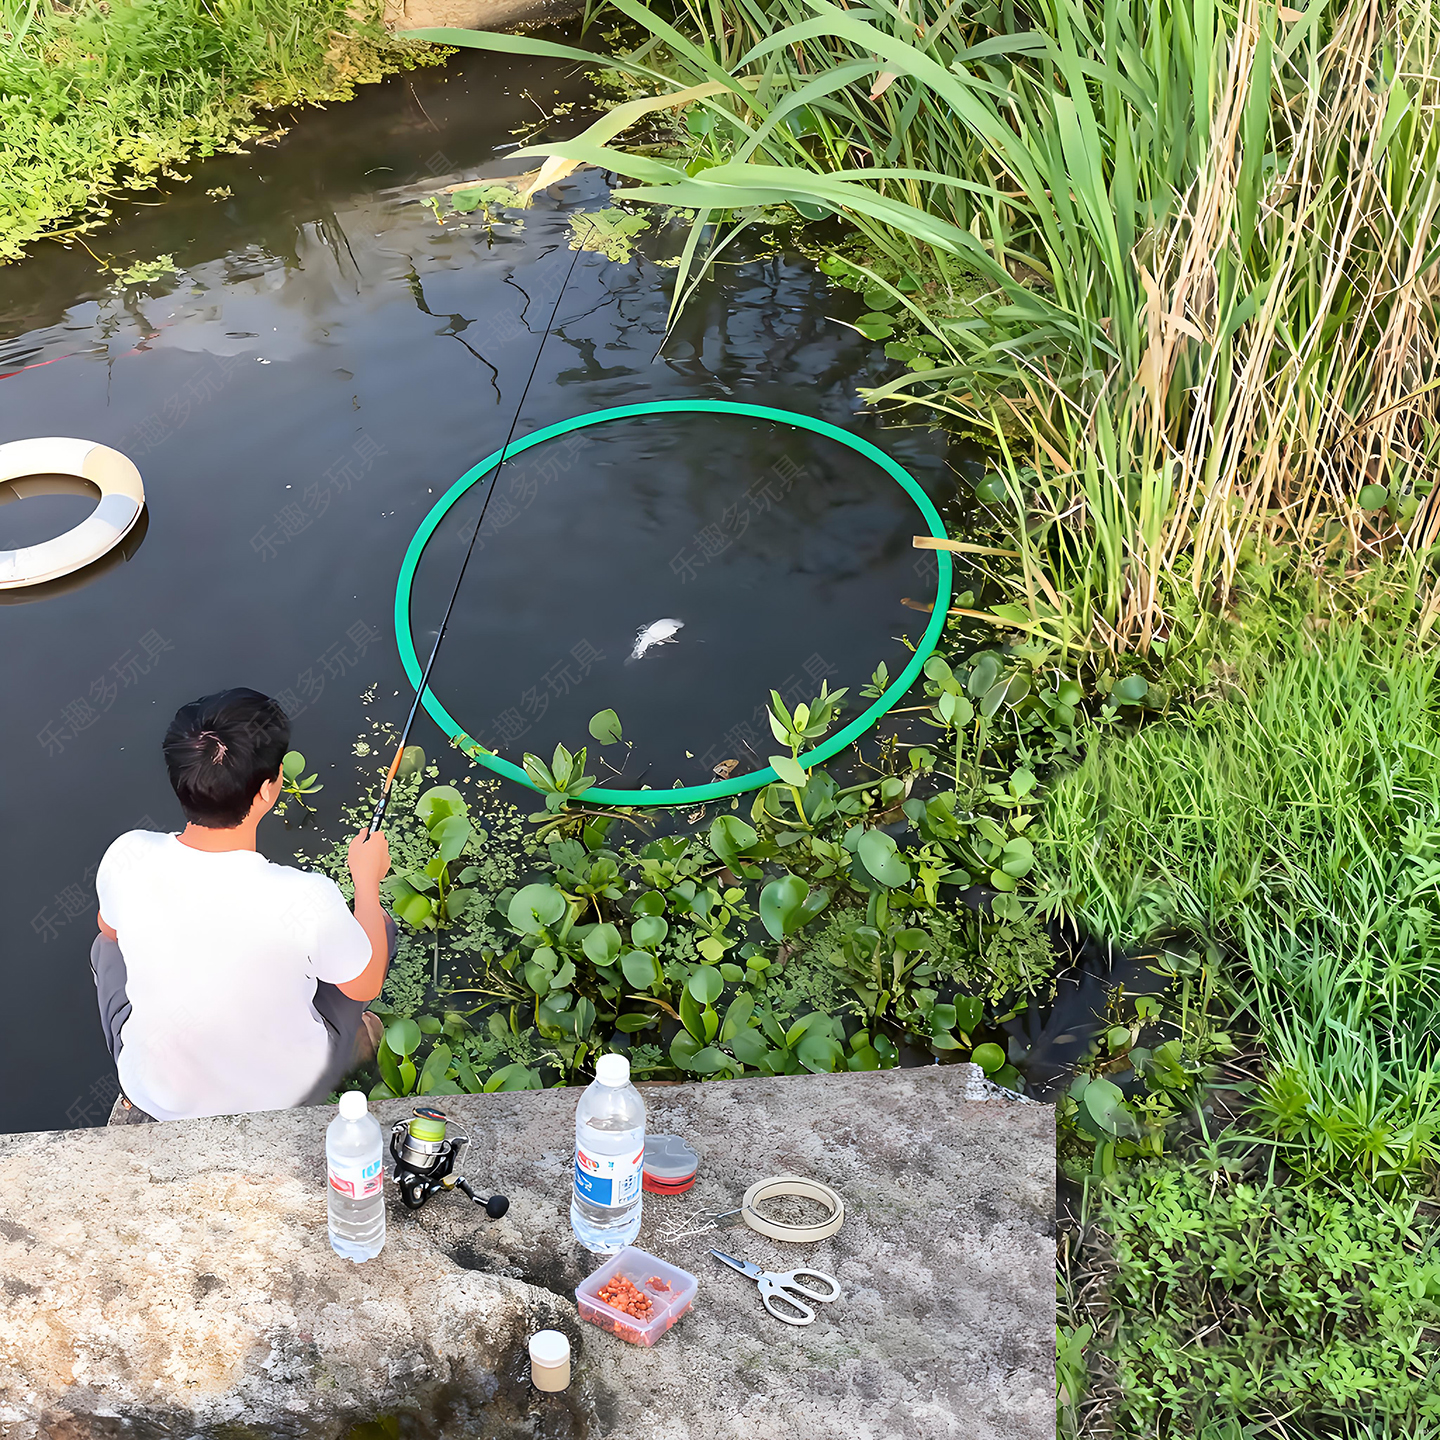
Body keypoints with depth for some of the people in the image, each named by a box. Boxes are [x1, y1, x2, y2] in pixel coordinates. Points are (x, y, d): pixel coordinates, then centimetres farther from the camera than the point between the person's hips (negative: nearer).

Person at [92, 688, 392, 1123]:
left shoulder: (126, 860, -24)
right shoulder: (309, 899, -34)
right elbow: (365, 986, -12)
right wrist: (367, 878, 2)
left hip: (160, 1098, 2)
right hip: (285, 1095, -2)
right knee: (378, 924, 18)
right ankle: (350, 1046, 42)